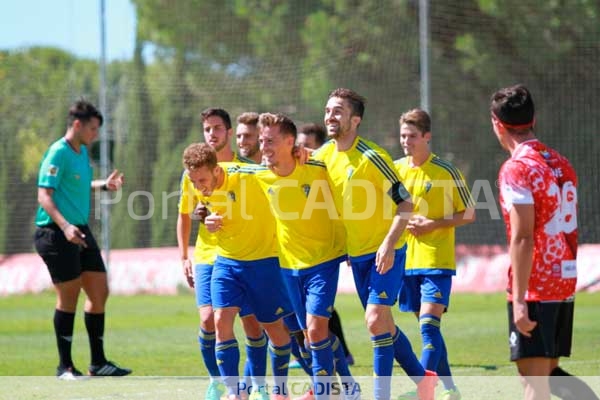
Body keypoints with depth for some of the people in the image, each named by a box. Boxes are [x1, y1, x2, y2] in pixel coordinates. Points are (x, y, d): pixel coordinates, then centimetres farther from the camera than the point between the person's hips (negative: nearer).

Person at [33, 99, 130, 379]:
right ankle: (65, 366, 6)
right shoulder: (58, 153, -13)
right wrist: (65, 226, -30)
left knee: (100, 292, 7)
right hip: (56, 234, -9)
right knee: (68, 297, -4)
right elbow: (44, 195, -19)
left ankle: (98, 363, 16)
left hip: (80, 232, 9)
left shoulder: (83, 152, 14)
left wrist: (103, 185, 15)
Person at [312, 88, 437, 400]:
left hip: (386, 252, -7)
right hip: (357, 253, 7)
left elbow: (405, 203, -17)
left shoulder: (371, 157, -18)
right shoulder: (323, 155, 2)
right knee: (382, 323, 12)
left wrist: (388, 245, -25)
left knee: (376, 320, -15)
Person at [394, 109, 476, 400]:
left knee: (429, 324, -16)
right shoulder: (396, 169, 8)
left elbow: (468, 214, -2)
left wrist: (434, 224, -14)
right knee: (427, 328, 9)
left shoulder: (446, 172, -6)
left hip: (436, 261, -5)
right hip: (406, 261, 5)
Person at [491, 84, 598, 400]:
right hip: (565, 284, 8)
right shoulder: (561, 163, 12)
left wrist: (519, 299, -20)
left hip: (534, 288, -8)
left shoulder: (516, 169, -13)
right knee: (548, 373, 17)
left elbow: (523, 238, -20)